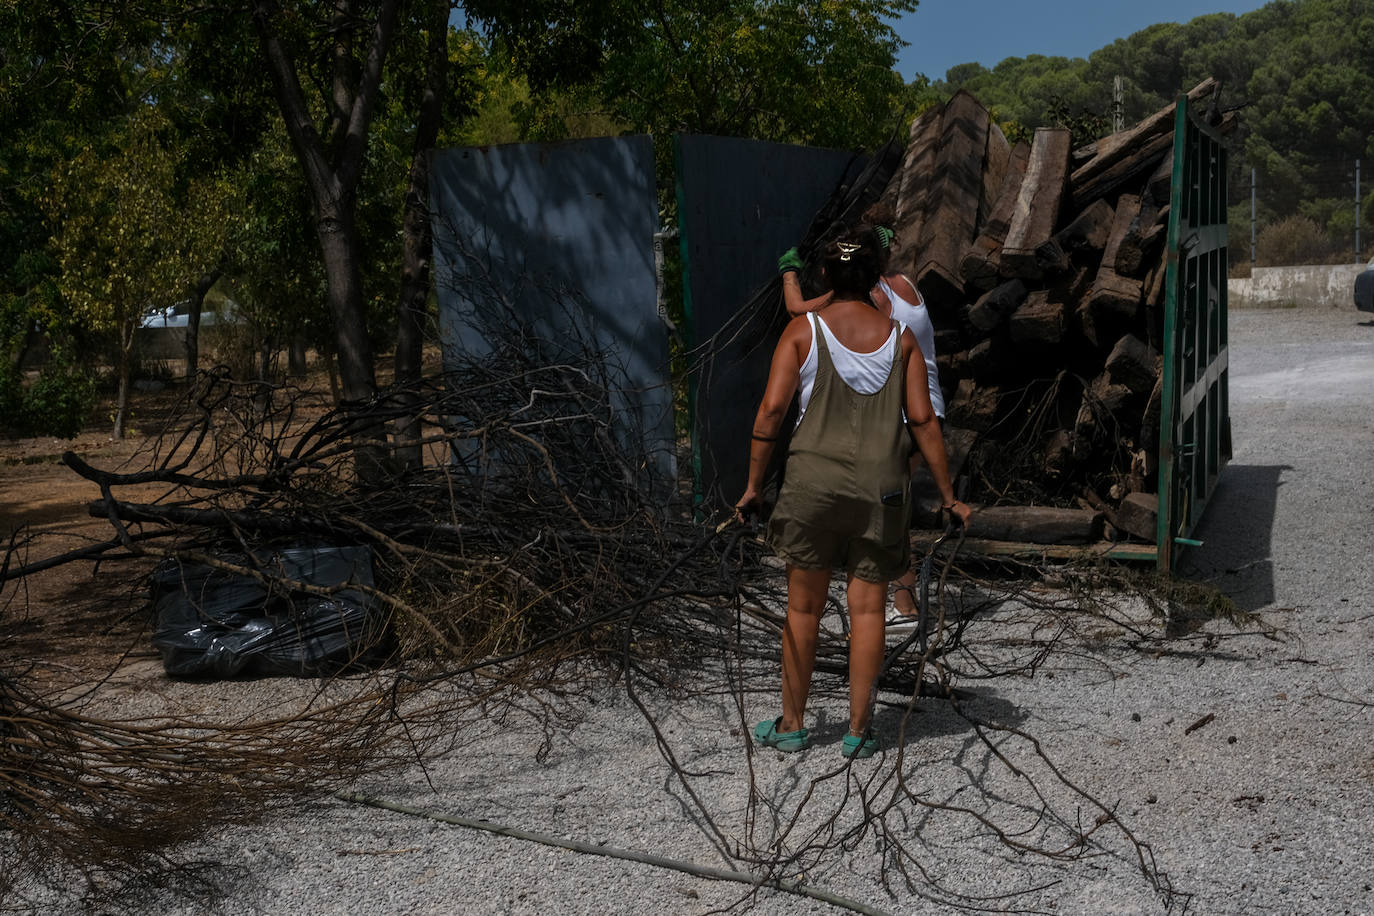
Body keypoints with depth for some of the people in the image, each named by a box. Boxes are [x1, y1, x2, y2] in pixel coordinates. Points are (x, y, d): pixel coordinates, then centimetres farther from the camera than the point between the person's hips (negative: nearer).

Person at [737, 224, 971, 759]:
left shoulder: (803, 330, 0)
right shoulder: (900, 339, 5)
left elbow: (771, 410, -7)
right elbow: (923, 421, 1)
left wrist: (753, 486, 0)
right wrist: (948, 498, 7)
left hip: (814, 480, -1)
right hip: (881, 488, 1)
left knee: (803, 607, 10)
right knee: (867, 608, 8)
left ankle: (792, 724, 21)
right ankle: (858, 731, 13)